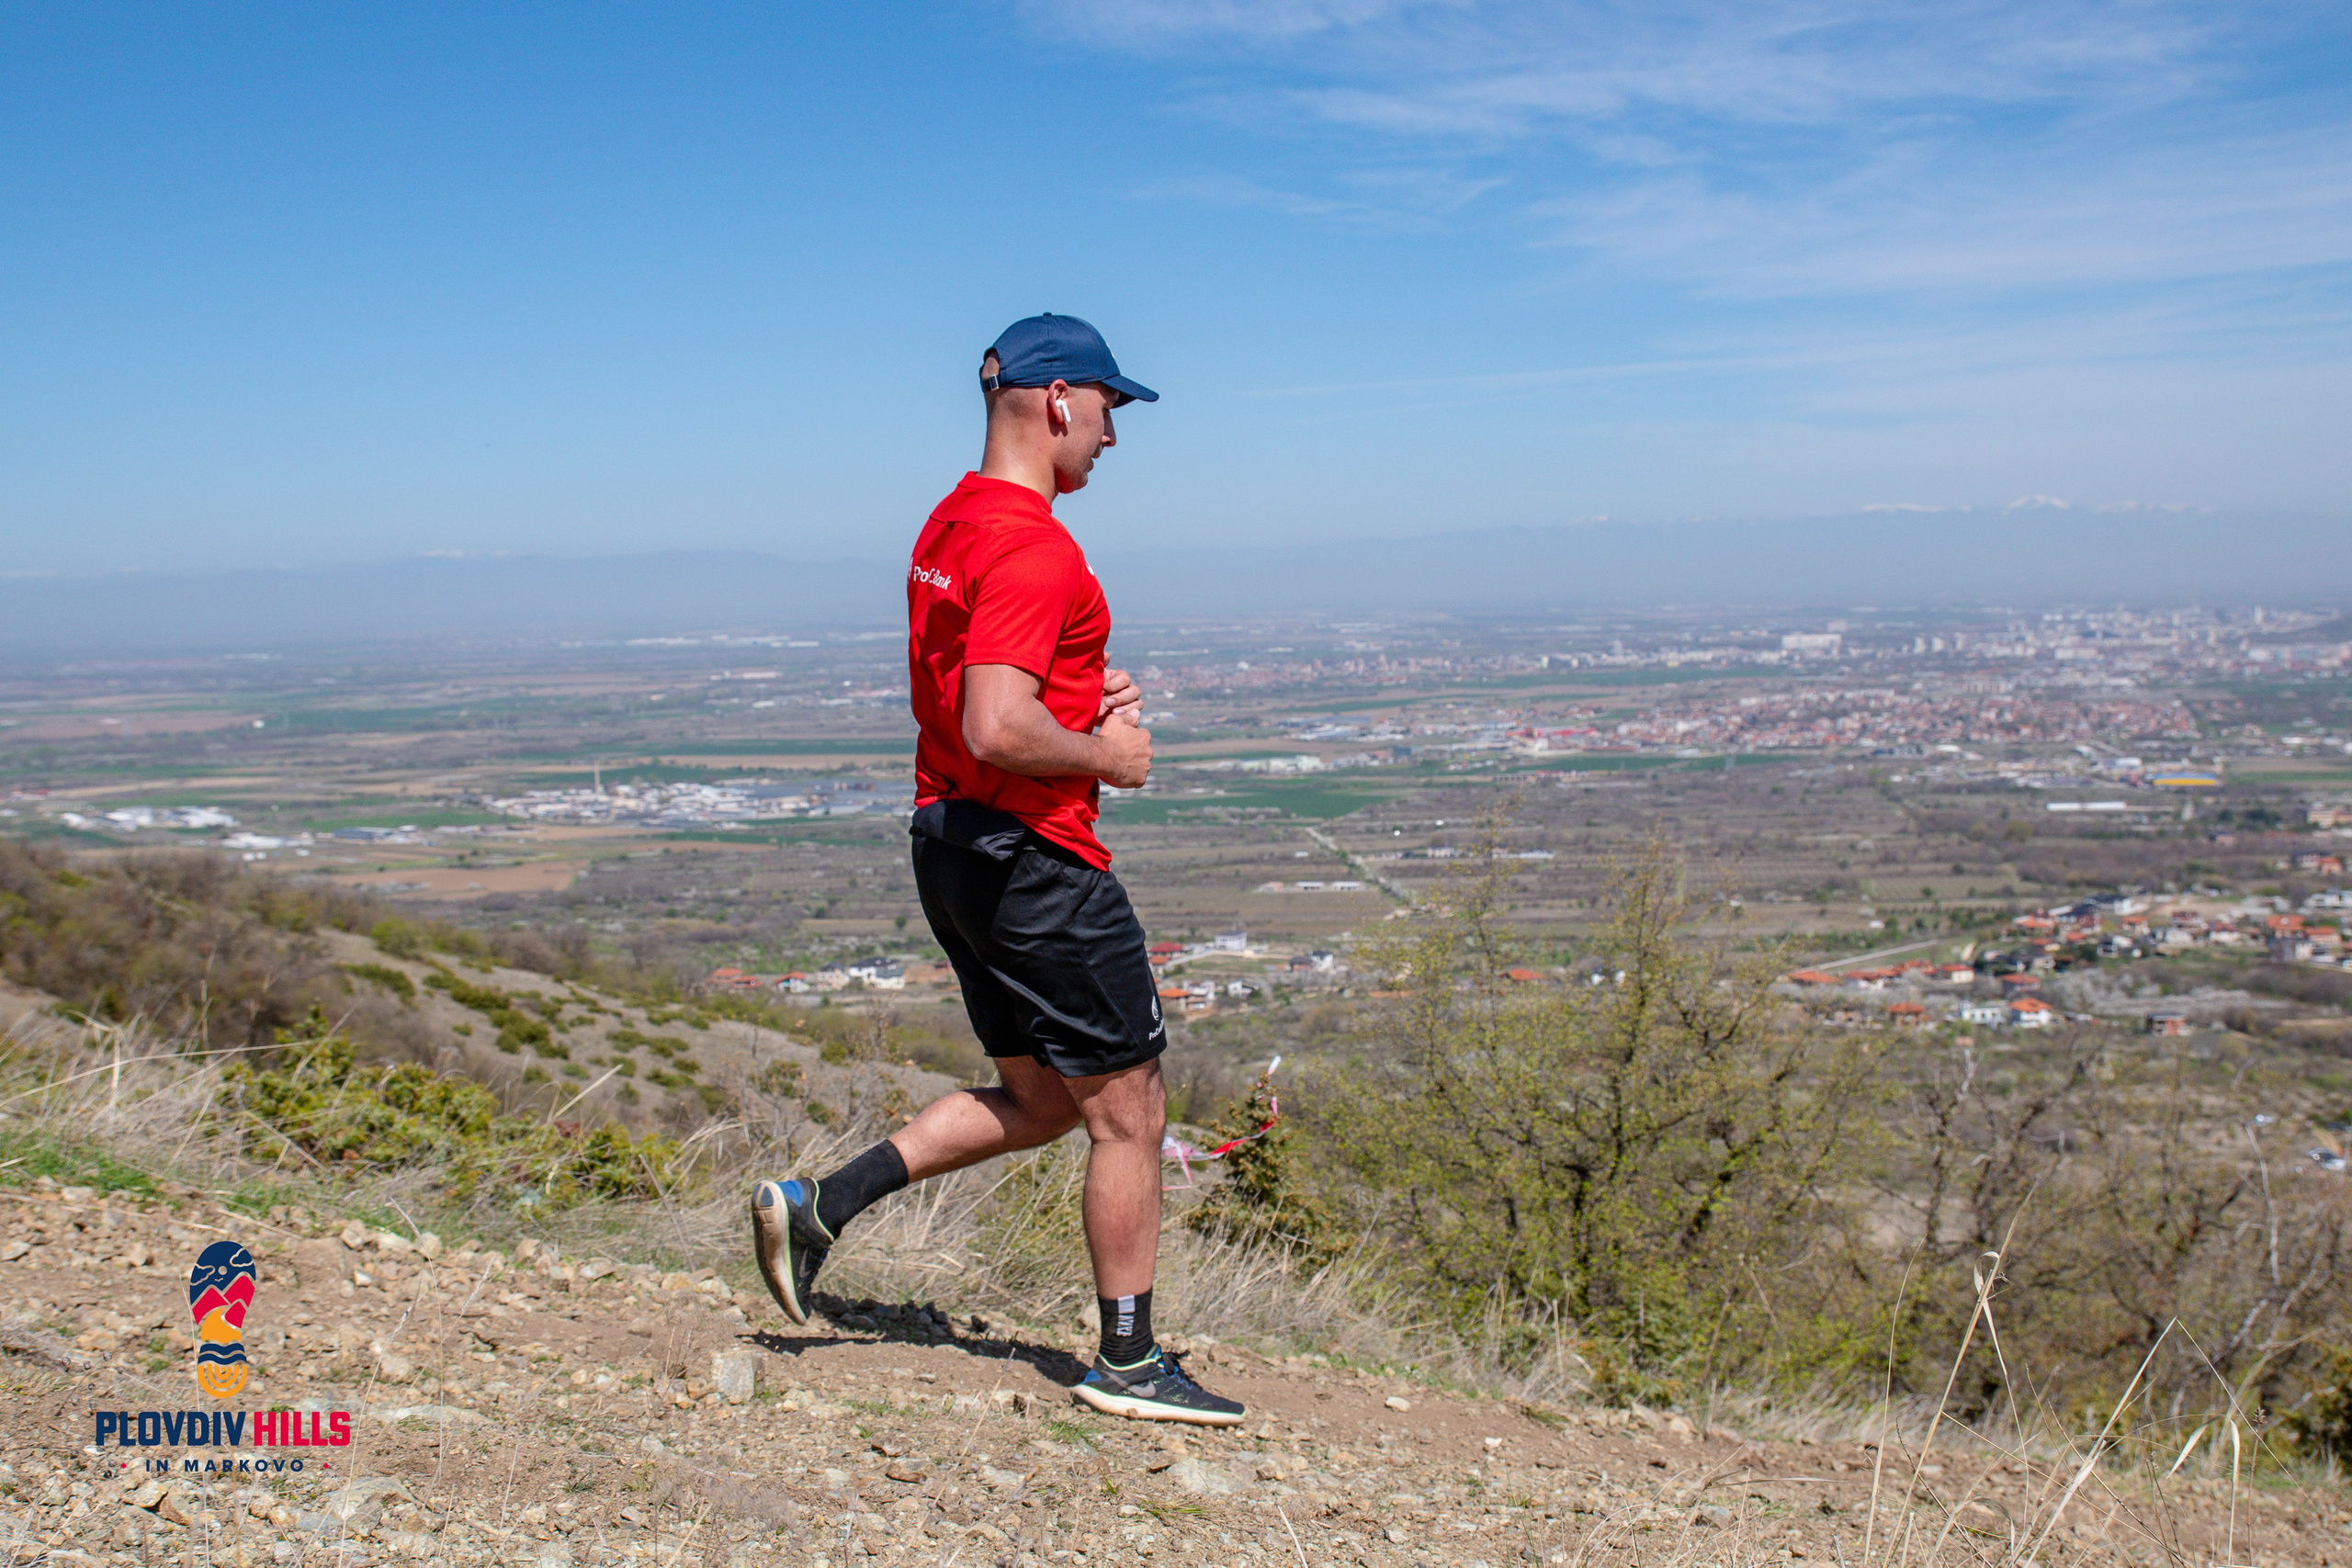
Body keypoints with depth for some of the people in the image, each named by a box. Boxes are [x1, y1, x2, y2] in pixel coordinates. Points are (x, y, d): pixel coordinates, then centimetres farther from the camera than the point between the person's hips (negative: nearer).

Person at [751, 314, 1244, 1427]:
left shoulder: (951, 524, 12)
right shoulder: (1035, 550, -20)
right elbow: (998, 732, -30)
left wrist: (1085, 694, 10)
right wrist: (1104, 754, -13)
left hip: (952, 839, 10)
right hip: (1033, 855, -10)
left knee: (1040, 1098, 20)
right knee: (1128, 1114, 4)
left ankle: (819, 1206, 16)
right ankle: (1128, 1363, 15)